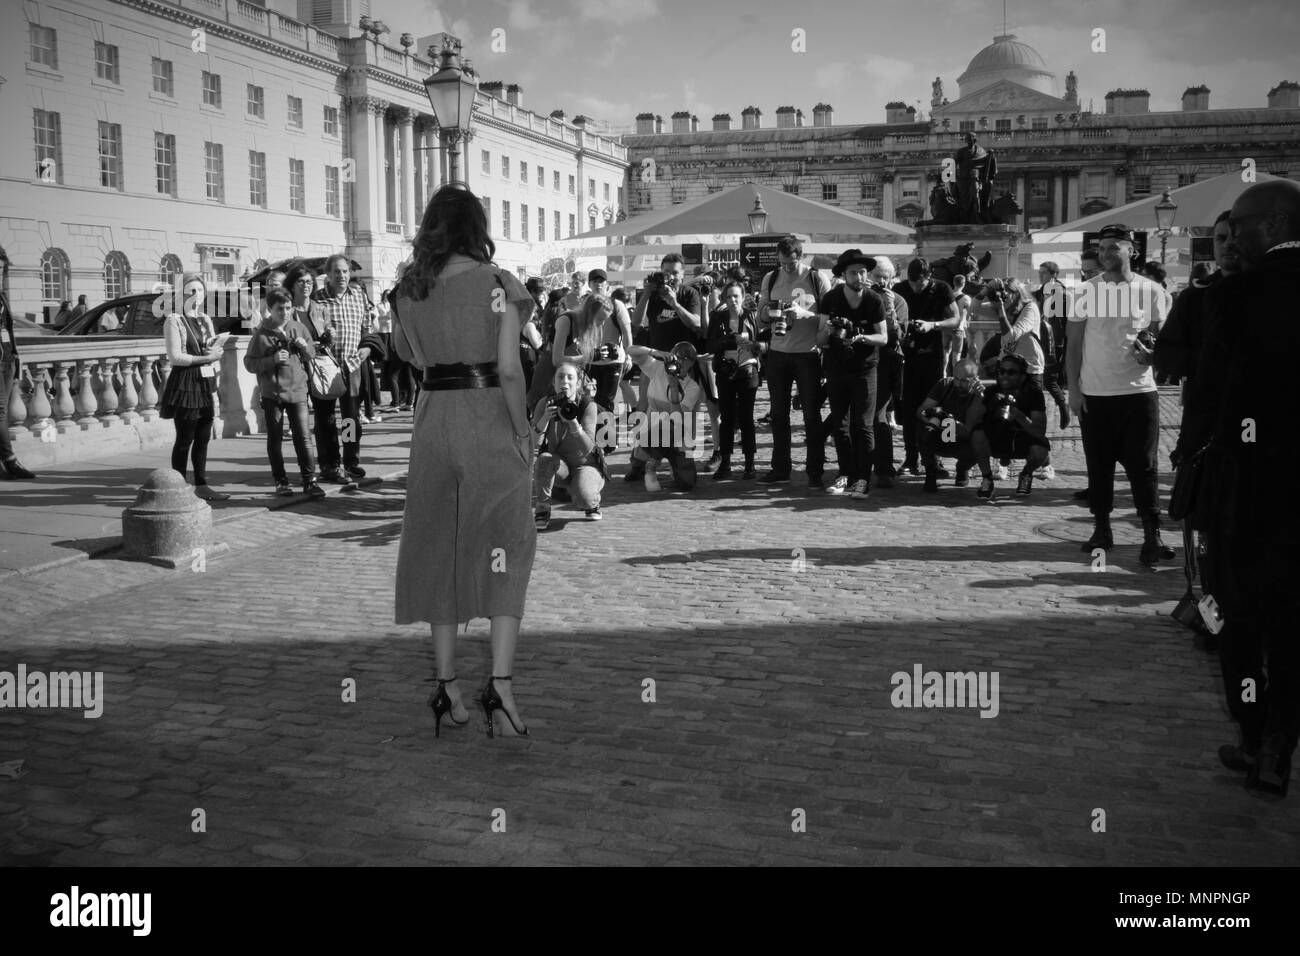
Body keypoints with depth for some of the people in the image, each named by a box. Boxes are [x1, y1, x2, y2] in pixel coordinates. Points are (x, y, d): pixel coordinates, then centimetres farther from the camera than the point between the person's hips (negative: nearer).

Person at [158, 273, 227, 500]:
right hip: (185, 383, -7)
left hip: (206, 383, 7)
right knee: (185, 439, -3)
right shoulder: (173, 320, -7)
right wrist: (206, 358, -17)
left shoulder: (205, 319, 15)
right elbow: (175, 357, -14)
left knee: (203, 438, 9)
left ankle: (201, 485, 16)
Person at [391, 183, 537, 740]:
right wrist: (522, 430, -6)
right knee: (505, 549, 3)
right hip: (489, 418, -4)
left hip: (433, 419, 4)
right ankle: (500, 683, -9)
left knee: (438, 550, 12)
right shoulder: (497, 282, -8)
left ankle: (447, 687, 17)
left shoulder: (406, 288, 4)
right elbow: (509, 369, -15)